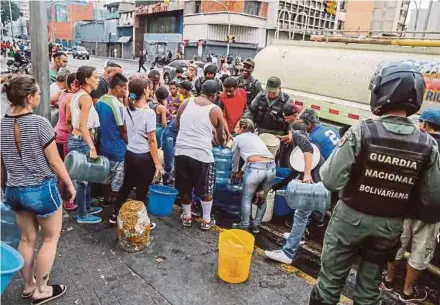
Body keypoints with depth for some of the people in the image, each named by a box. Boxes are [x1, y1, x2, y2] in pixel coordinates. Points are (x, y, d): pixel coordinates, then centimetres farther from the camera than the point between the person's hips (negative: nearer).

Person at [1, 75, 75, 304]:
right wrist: (69, 184, -2)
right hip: (42, 189, -6)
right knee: (51, 238, 13)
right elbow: (54, 160, -14)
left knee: (27, 239, 20)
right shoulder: (39, 123, -18)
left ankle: (28, 286, 34)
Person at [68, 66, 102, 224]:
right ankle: (82, 215, 12)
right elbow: (83, 126, -24)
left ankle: (87, 206, 33)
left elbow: (70, 119, 17)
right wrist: (92, 147, -27)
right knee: (83, 177, 0)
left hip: (75, 139, 10)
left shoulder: (76, 95, 10)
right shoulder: (86, 98, -18)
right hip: (81, 142, -10)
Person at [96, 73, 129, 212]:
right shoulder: (117, 105, -21)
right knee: (118, 181, 3)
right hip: (117, 149, -8)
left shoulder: (100, 101, 4)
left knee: (107, 176, 21)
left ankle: (107, 200, 35)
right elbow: (123, 131, -17)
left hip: (104, 147, 8)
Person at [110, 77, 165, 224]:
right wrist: (157, 163, -13)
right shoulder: (149, 112, -18)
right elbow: (152, 141, -18)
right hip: (144, 157, -7)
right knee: (142, 191, 7)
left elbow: (126, 132, 13)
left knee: (126, 186, 22)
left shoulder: (126, 110, 2)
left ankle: (115, 215, 36)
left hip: (129, 154, 7)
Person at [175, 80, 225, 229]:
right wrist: (222, 143, 32)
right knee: (206, 190, 14)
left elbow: (177, 125, 17)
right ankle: (206, 220, 25)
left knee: (185, 187, 19)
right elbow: (220, 136, 11)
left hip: (181, 151, 4)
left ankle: (187, 216, 33)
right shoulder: (216, 110, -1)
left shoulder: (186, 103, 7)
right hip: (202, 154, -3)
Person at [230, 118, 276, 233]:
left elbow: (235, 159, 26)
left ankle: (244, 226, 22)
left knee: (247, 198, 14)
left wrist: (234, 173, 44)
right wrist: (241, 172, 48)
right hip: (271, 167, 5)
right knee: (262, 197, 23)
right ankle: (256, 225, 29)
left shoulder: (238, 138, 16)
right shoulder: (256, 137, 32)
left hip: (256, 168, -5)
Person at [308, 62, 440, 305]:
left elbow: (331, 180, -21)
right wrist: (401, 204, 14)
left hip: (351, 218, -3)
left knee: (331, 279, 14)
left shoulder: (361, 132, -20)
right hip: (390, 226, 4)